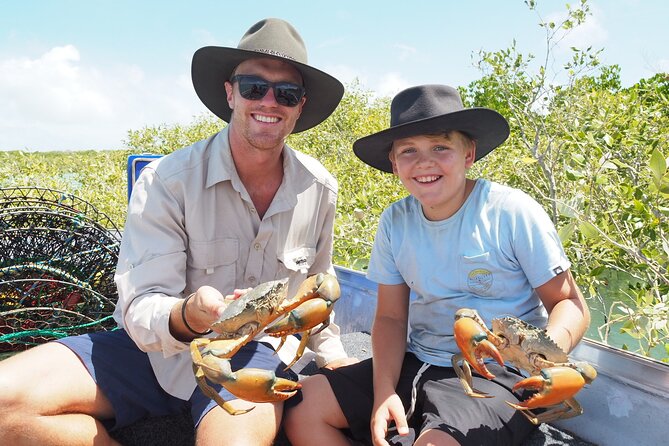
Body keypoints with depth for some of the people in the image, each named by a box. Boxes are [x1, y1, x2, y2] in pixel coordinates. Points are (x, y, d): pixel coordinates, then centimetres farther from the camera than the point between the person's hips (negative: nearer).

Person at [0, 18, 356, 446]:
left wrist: (334, 356, 17)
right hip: (157, 348, 1)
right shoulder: (167, 182, -15)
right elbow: (141, 310, -18)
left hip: (256, 350, 0)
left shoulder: (320, 189, -4)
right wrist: (188, 317, -40)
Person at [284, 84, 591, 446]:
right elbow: (391, 317, 3)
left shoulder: (513, 212, -12)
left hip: (496, 375, -4)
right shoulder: (395, 222, 0)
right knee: (302, 408, -5)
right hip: (416, 364, 5)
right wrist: (384, 391, -11)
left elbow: (569, 303, -6)